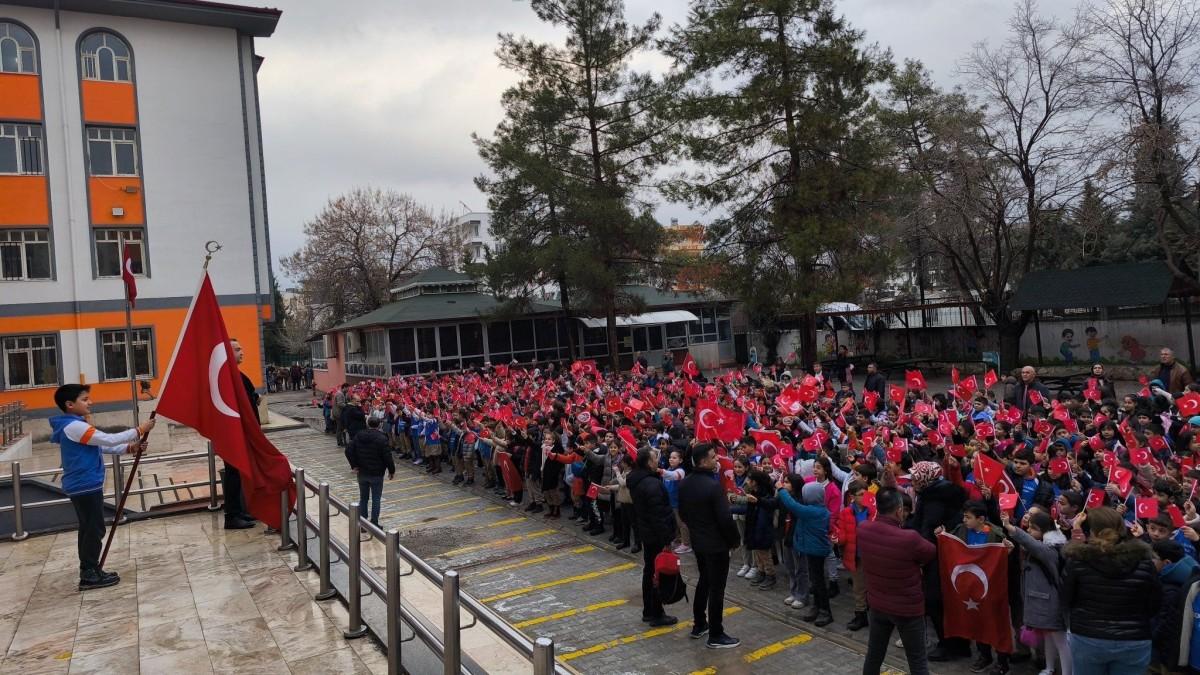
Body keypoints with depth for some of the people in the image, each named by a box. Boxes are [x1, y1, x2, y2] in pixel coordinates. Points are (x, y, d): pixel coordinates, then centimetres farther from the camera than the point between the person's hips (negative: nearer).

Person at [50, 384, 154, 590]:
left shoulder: (76, 426, 14)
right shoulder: (74, 427, -19)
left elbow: (101, 446, 16)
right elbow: (109, 440, -23)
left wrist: (130, 448, 5)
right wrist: (139, 431, -16)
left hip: (81, 486, 11)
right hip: (86, 486, -11)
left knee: (88, 529, 15)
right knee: (94, 529, -4)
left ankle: (89, 571, 22)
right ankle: (90, 575, 2)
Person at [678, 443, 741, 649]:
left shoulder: (685, 483, 1)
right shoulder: (713, 485, -25)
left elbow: (682, 513, 12)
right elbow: (725, 518, -23)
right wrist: (734, 540, -8)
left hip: (697, 541, 8)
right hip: (716, 544, -8)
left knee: (704, 581, 23)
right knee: (716, 588, 2)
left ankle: (699, 625, 31)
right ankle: (716, 635, 10)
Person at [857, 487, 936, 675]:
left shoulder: (862, 529, -15)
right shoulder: (910, 538, -31)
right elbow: (931, 553, -9)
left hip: (876, 604, 5)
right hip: (908, 608, -5)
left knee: (874, 655, 19)